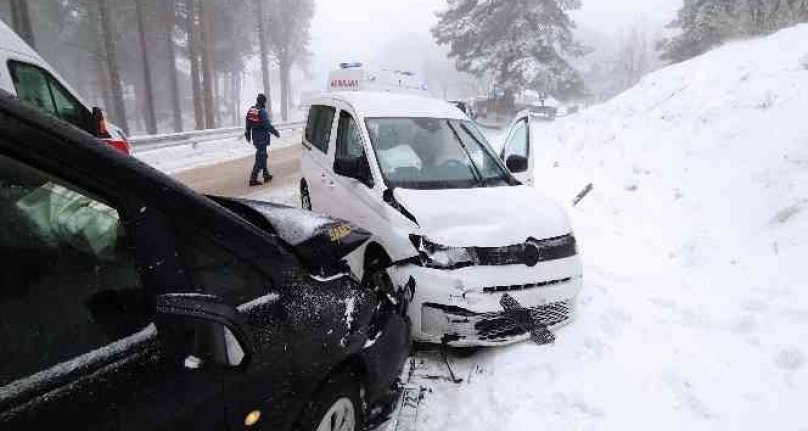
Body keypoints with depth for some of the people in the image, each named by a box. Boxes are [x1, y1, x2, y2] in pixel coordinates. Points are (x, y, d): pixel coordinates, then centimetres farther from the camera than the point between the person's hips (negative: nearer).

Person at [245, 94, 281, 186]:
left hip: (255, 137, 8)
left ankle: (266, 175, 29)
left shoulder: (251, 110, 5)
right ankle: (253, 179, -4)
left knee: (263, 156, 20)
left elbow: (248, 124, 12)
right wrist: (276, 133, -5)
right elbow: (268, 125, -19)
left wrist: (248, 135, 23)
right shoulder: (262, 112, -19)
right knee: (260, 158, -3)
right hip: (262, 138, -8)